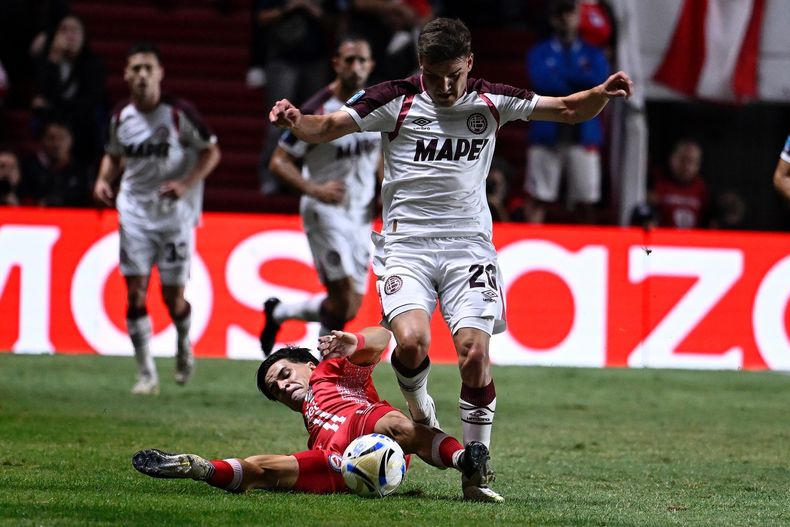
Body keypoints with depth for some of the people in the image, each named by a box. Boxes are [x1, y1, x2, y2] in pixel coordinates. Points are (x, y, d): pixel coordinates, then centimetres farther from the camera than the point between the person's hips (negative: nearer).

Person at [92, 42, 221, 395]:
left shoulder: (179, 113, -9)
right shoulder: (120, 117, 3)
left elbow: (211, 151, -2)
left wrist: (187, 184, -16)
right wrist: (104, 179, 1)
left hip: (175, 212, -3)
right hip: (134, 212, 3)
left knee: (173, 296, 0)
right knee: (136, 292, -7)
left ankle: (184, 346, 33)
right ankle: (146, 373, -1)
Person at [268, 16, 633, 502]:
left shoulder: (492, 102, 5)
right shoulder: (395, 100, -1)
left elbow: (570, 110, 10)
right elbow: (325, 128, -2)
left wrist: (603, 93, -11)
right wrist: (295, 121, -24)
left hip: (469, 245, 1)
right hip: (406, 244, -1)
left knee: (475, 354, -14)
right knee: (412, 342, -24)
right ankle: (420, 408, 11)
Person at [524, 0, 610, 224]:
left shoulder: (592, 54, 12)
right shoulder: (539, 52, 8)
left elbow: (599, 81, -8)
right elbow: (543, 82, -11)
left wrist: (560, 75, -8)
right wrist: (580, 86, -8)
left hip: (583, 136, 1)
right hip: (547, 134, -1)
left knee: (586, 201, 1)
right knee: (539, 197, -5)